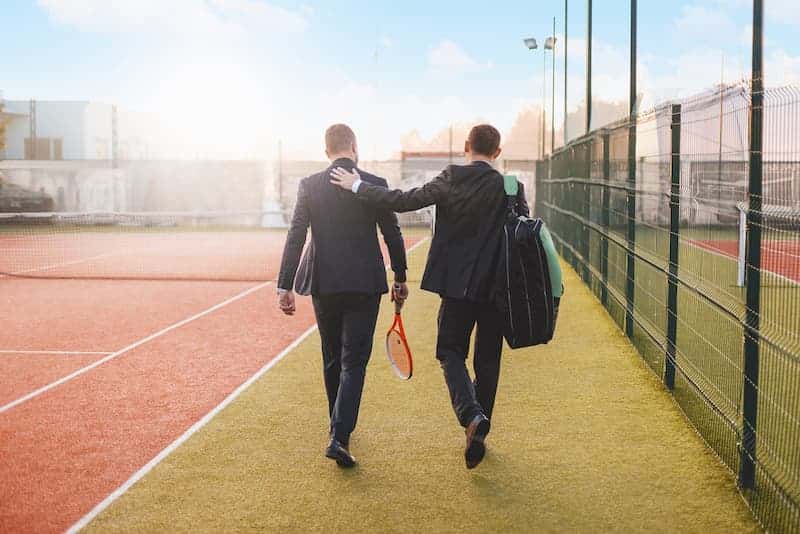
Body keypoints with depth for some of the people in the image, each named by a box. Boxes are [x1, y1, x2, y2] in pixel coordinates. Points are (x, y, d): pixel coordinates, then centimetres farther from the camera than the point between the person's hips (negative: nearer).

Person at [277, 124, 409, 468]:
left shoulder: (309, 186, -1)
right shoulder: (375, 185, -4)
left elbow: (295, 238, -4)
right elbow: (392, 235, 2)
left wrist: (285, 287, -2)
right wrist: (400, 279, 15)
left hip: (324, 286, 2)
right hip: (365, 285, -2)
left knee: (332, 359, 18)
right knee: (354, 362, 0)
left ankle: (339, 426, 34)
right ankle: (340, 437, -12)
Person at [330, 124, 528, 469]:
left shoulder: (450, 180, -7)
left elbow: (403, 201, -9)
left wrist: (357, 186, 0)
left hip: (457, 285, -1)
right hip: (497, 286, 1)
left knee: (451, 352, 11)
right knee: (487, 361, 13)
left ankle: (471, 415, -14)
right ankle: (478, 436, 19)